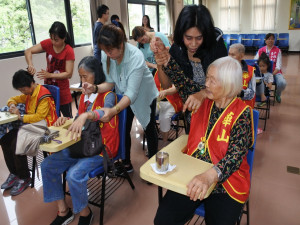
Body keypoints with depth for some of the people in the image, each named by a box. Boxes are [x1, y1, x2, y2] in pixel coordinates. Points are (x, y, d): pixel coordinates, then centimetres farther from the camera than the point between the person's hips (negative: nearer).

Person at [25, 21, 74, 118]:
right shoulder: (48, 43, -6)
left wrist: (50, 75, -28)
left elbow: (69, 74, -19)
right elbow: (28, 51, -5)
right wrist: (30, 65, -23)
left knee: (68, 118, 7)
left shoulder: (69, 51, -17)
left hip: (62, 89, -4)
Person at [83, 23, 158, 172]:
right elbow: (110, 82, -14)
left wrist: (114, 110, -55)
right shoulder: (106, 55, -21)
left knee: (149, 129, 10)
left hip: (144, 94, -4)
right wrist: (95, 88, -35)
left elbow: (132, 93, -40)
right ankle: (126, 163, 30)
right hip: (124, 95, 4)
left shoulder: (136, 56, -37)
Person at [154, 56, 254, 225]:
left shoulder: (242, 113, -10)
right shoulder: (203, 101, 3)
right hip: (191, 176, 3)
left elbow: (235, 155, -19)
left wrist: (210, 176, -36)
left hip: (224, 179, -2)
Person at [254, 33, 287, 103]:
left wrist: (272, 74, -21)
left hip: (275, 72, -1)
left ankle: (277, 94, 10)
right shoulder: (260, 50, 9)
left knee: (282, 83, -29)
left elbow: (278, 65, -4)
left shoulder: (277, 50, 5)